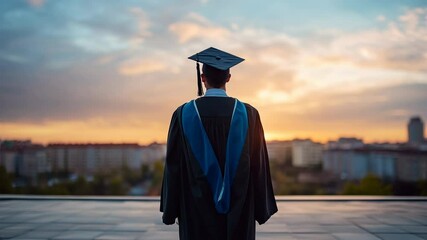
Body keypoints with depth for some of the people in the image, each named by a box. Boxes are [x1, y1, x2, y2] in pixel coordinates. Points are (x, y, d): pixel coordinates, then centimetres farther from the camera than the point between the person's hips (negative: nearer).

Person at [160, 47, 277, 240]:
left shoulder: (183, 114, -6)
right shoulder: (248, 114, -4)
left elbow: (174, 166, -4)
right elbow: (259, 166, -2)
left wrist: (171, 210, 5)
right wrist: (261, 209, 7)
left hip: (197, 210, 0)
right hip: (238, 211, 1)